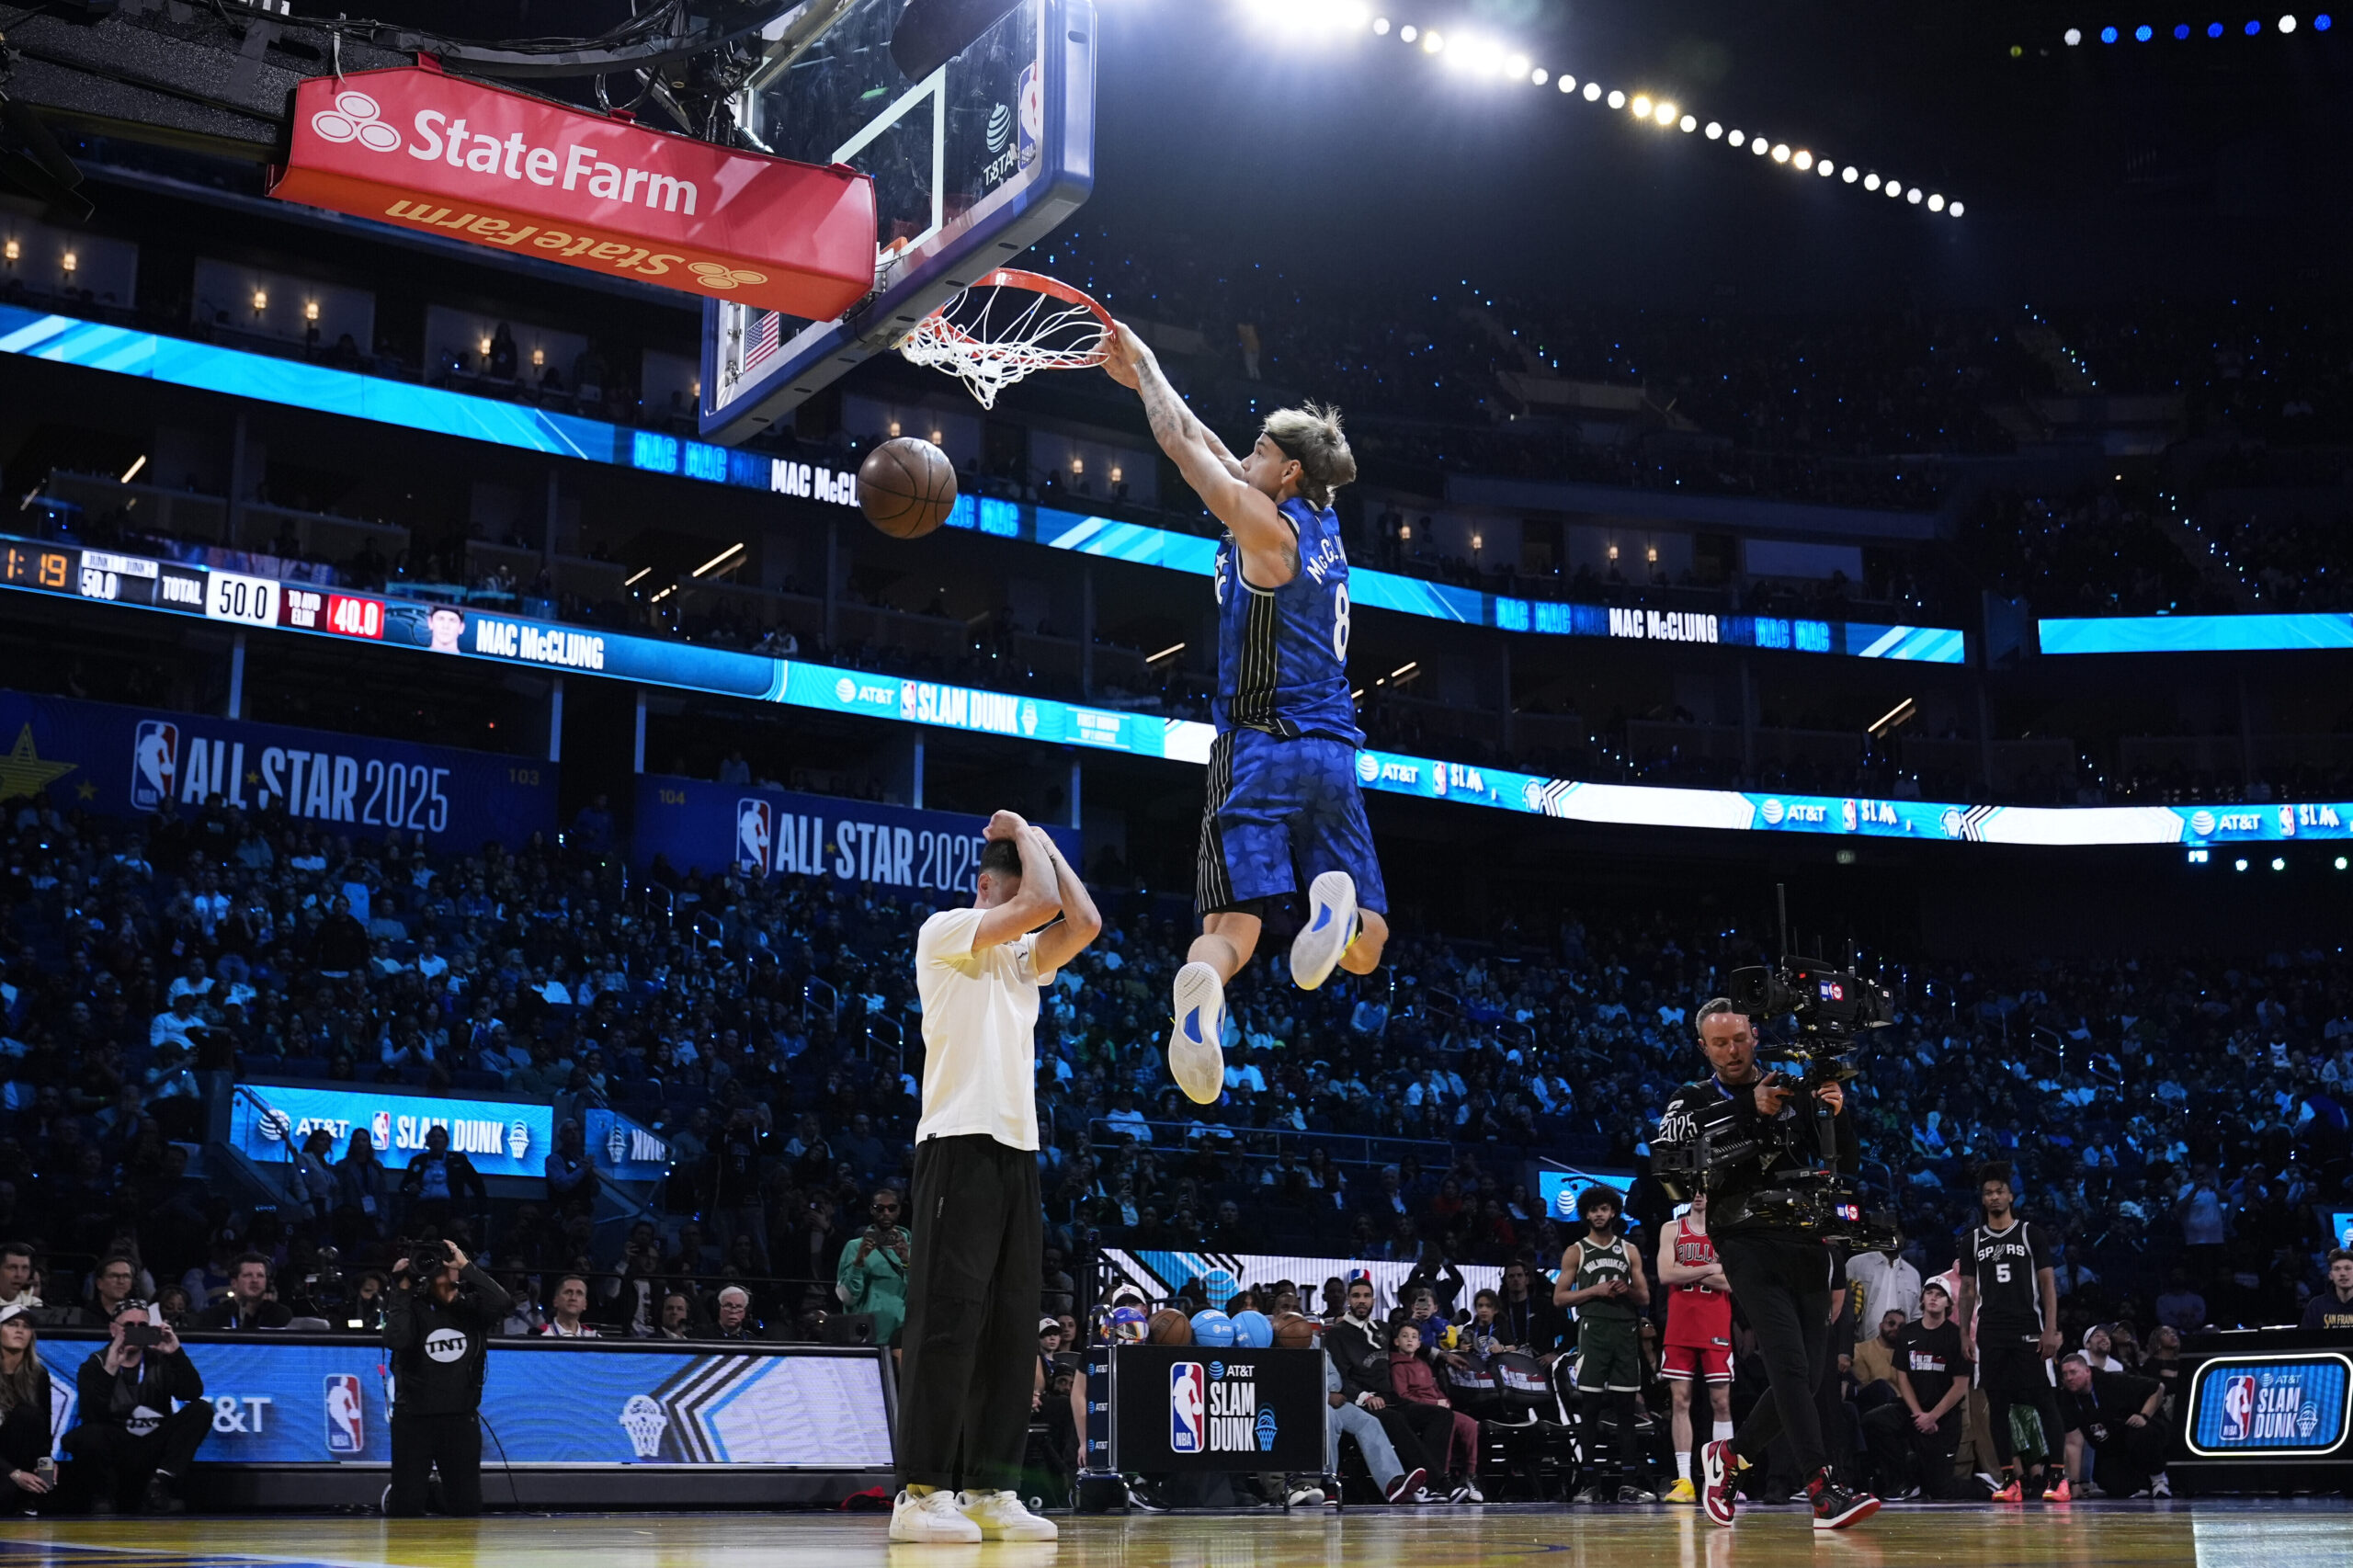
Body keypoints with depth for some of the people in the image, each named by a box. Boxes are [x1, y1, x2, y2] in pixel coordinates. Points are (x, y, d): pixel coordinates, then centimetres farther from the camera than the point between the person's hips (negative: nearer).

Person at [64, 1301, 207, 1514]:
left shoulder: (160, 1361, 10)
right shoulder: (95, 1365, 2)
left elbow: (193, 1393, -6)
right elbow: (92, 1416, -16)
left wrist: (176, 1354, -18)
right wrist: (110, 1369, -27)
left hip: (155, 1447, 3)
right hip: (115, 1451, -3)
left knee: (201, 1409, -15)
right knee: (88, 1435, -34)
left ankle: (158, 1488, -20)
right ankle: (105, 1495, -4)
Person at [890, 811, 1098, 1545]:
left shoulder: (1023, 958, 22)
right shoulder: (944, 932, 0)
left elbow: (1083, 923, 5)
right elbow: (1042, 905, -12)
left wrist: (1042, 844, 11)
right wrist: (1021, 839, 5)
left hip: (1018, 1151, 8)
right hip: (961, 1145, -8)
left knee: (1010, 1327, 5)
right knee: (948, 1319, -10)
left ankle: (990, 1488, 8)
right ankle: (922, 1492, -8)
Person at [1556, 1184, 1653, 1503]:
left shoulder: (1629, 1251, 14)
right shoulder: (1576, 1252, 7)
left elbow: (1645, 1297, 15)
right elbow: (1559, 1298, 3)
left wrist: (1628, 1290, -7)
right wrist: (1595, 1290, -10)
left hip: (1626, 1330, 2)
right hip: (1594, 1329, -2)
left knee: (1625, 1408, 1)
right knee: (1590, 1408, -4)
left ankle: (1629, 1484, 2)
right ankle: (1592, 1484, -2)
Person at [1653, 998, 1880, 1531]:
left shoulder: (1794, 1090, 15)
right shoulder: (1695, 1100, 6)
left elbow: (1845, 1161, 14)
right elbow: (1665, 1152, -14)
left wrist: (1839, 1115, -8)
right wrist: (1749, 1111, -17)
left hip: (1805, 1239, 4)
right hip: (1747, 1241, -4)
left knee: (1811, 1373, 4)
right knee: (1789, 1362, -19)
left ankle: (1729, 1454, 23)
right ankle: (1824, 1491, -23)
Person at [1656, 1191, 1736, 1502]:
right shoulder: (1672, 1229, 8)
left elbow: (1734, 1282, -7)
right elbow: (1666, 1275, -5)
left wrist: (1688, 1272, -10)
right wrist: (1709, 1270, -9)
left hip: (1716, 1329, -1)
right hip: (1679, 1328, 1)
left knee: (1721, 1402, 1)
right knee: (1680, 1401, -1)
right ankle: (1684, 1479, 0)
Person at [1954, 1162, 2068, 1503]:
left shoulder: (2032, 1234, 4)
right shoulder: (1972, 1240, 11)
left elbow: (2048, 1284, 1)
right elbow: (1968, 1291, 13)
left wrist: (2051, 1330, -8)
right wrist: (1964, 1334, 5)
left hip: (2028, 1331, -3)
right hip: (1990, 1332, 3)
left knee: (2044, 1402, -5)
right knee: (1997, 1405, 1)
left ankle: (2057, 1476, -2)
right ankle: (2010, 1478, 5)